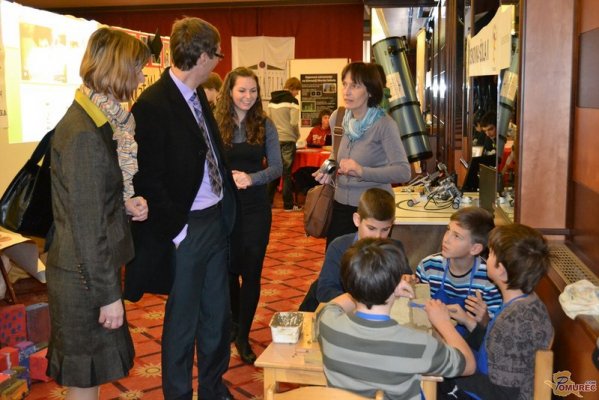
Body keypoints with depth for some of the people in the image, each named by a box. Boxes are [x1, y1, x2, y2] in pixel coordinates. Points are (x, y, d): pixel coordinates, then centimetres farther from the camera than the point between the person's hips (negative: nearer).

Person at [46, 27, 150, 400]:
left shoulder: (102, 120, 6)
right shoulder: (83, 132, -23)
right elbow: (86, 223, -23)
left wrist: (125, 203, -2)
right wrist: (108, 295, -19)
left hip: (98, 266, 9)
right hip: (85, 276, -9)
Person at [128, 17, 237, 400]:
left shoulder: (198, 96, 7)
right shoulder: (153, 104, -18)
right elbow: (149, 180, -17)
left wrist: (230, 177, 3)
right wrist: (177, 230, -15)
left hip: (216, 219, 8)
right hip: (186, 228, -8)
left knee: (218, 314, 20)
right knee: (183, 321, 10)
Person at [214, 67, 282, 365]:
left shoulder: (265, 125, 0)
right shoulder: (215, 124, -3)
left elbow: (277, 167, -2)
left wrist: (251, 178, -19)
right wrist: (227, 177, -23)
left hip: (256, 206, 0)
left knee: (251, 271, 2)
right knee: (229, 269, 14)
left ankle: (242, 337, 17)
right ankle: (234, 321, 39)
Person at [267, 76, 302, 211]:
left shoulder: (272, 100, 12)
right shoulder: (292, 101, -8)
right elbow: (294, 123, -13)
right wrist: (297, 135, 3)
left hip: (274, 139, 6)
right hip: (287, 140, -6)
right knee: (287, 172, -1)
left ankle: (268, 201, 17)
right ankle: (288, 205, 4)